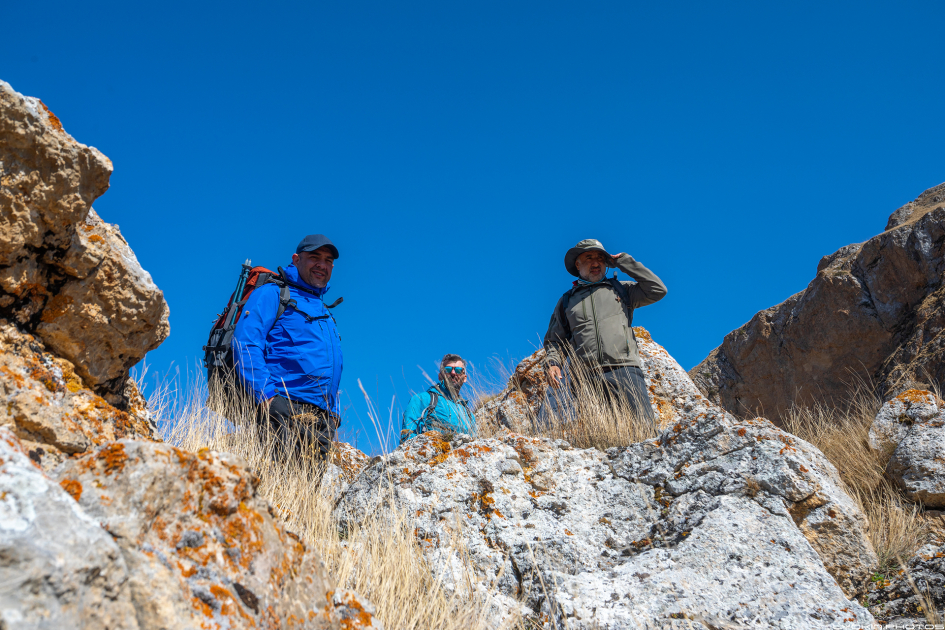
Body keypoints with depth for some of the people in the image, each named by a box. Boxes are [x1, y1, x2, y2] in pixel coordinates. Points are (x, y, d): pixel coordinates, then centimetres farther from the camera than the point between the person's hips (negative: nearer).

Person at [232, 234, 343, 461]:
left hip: (321, 419, 7)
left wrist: (334, 413, 16)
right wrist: (268, 395, -19)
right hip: (282, 409, -7)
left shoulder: (326, 314, 30)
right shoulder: (272, 293, 7)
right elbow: (245, 345, -8)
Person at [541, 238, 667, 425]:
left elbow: (658, 290, 10)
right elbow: (554, 340, 24)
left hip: (623, 370, 0)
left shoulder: (621, 289, 22)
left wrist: (624, 261, 13)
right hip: (584, 377, 1)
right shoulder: (567, 301, 24)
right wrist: (552, 363, 2)